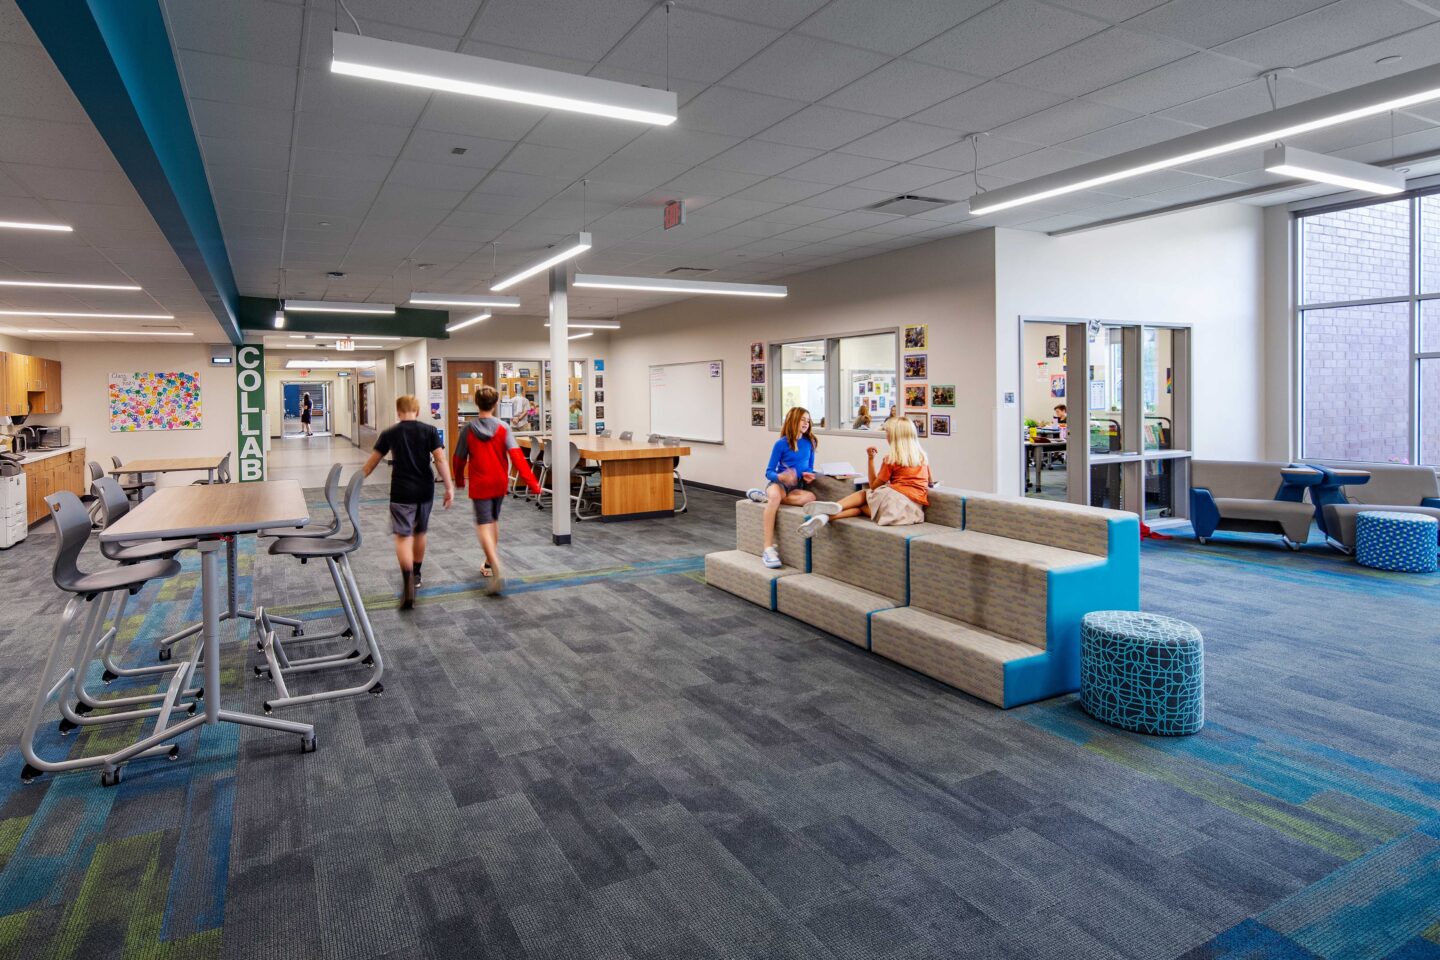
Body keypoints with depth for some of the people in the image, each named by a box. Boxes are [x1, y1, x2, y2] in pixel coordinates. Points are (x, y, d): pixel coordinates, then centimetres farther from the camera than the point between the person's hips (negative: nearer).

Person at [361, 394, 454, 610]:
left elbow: (372, 462, 5)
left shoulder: (389, 433, -1)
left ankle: (408, 582, -22)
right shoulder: (430, 431, -1)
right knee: (419, 533, 20)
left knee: (403, 536, -5)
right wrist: (449, 487, -7)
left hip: (401, 492, -2)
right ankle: (416, 575, 34)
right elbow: (440, 460, -9)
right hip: (425, 490, 2)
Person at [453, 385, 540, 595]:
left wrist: (459, 480, 21)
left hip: (479, 484, -3)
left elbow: (459, 459, 2)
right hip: (500, 483, 3)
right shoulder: (503, 427, -6)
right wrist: (530, 481, -19)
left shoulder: (468, 429, -7)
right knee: (494, 520, 21)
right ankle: (490, 564, 33)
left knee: (484, 525, -6)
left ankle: (497, 572, -25)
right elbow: (516, 455, -16)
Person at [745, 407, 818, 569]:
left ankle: (766, 496, -19)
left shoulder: (809, 442, 5)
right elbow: (769, 472, -3)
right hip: (778, 483, -3)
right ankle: (768, 549, -41)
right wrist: (780, 477, -25)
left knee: (810, 497, -33)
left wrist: (808, 475, -7)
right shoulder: (781, 443, -6)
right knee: (775, 496, -41)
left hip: (797, 487, 4)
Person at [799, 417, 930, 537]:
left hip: (896, 499, -5)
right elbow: (928, 482, 35)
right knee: (862, 506, 13)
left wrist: (871, 458, 13)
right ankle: (826, 516, -17)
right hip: (915, 510, 5)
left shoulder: (892, 458, 5)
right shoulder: (923, 456, 20)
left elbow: (874, 486, 10)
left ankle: (836, 506, -18)